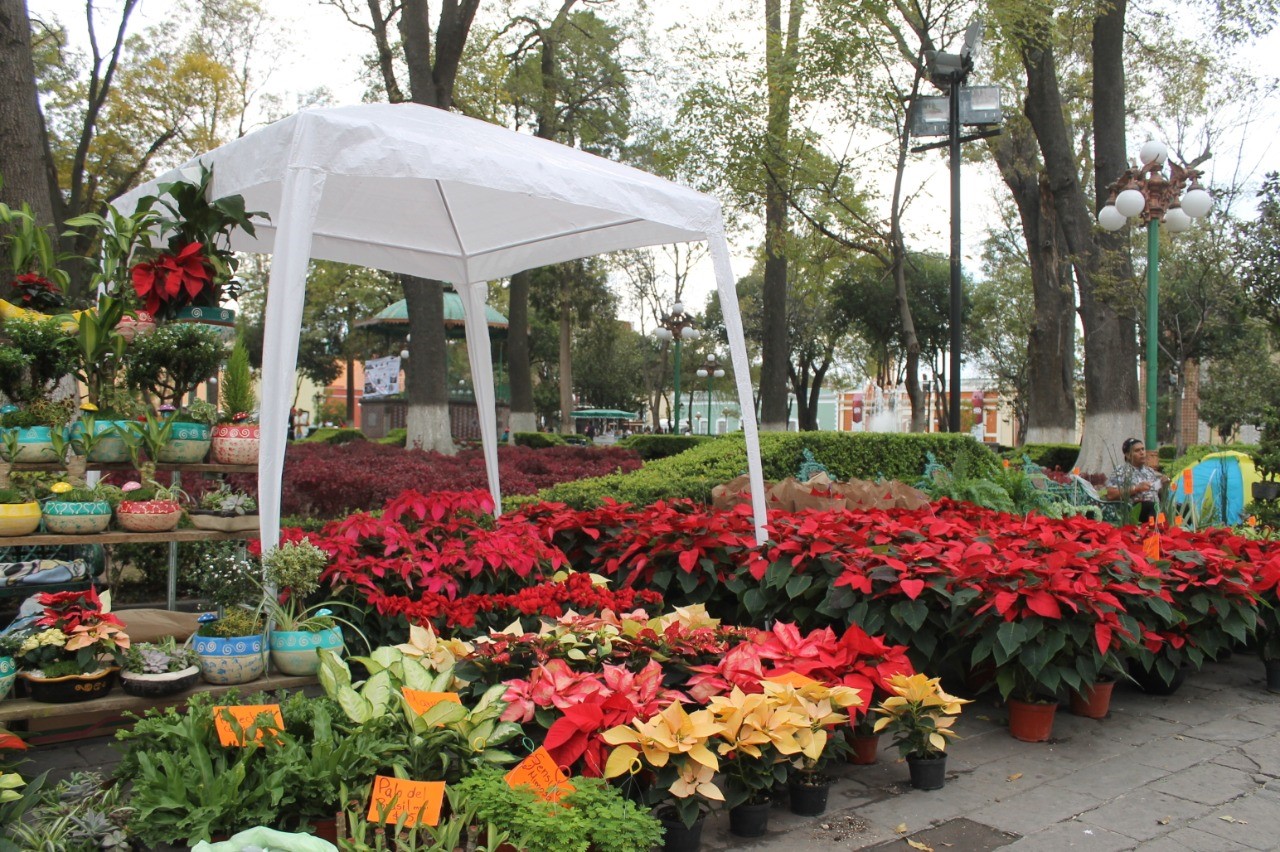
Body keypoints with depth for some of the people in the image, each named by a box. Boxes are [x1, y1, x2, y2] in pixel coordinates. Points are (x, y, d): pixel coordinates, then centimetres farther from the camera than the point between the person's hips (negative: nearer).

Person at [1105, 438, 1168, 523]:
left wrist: (1164, 484, 6)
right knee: (1151, 506, -38)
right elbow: (1110, 494, -8)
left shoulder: (1150, 470, 25)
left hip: (1156, 507, 6)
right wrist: (1136, 489, -12)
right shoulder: (1122, 470, 5)